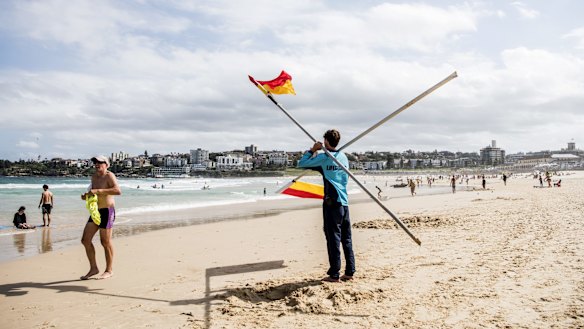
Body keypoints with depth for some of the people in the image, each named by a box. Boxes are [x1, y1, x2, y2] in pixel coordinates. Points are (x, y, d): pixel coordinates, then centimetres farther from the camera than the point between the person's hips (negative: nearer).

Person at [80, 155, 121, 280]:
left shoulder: (109, 176, -12)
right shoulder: (94, 177, 12)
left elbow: (118, 191, -28)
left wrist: (98, 191, -29)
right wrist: (86, 196, 5)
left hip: (107, 211, -8)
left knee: (106, 242, -1)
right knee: (85, 240, 4)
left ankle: (109, 270, 13)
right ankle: (93, 268, 17)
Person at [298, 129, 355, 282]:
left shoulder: (324, 158, -7)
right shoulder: (344, 157, 11)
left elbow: (301, 163, -3)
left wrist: (312, 150, 6)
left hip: (331, 202, -6)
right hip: (344, 202, 6)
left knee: (333, 238, -3)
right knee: (346, 238, 10)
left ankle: (334, 274, 2)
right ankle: (349, 272, 15)